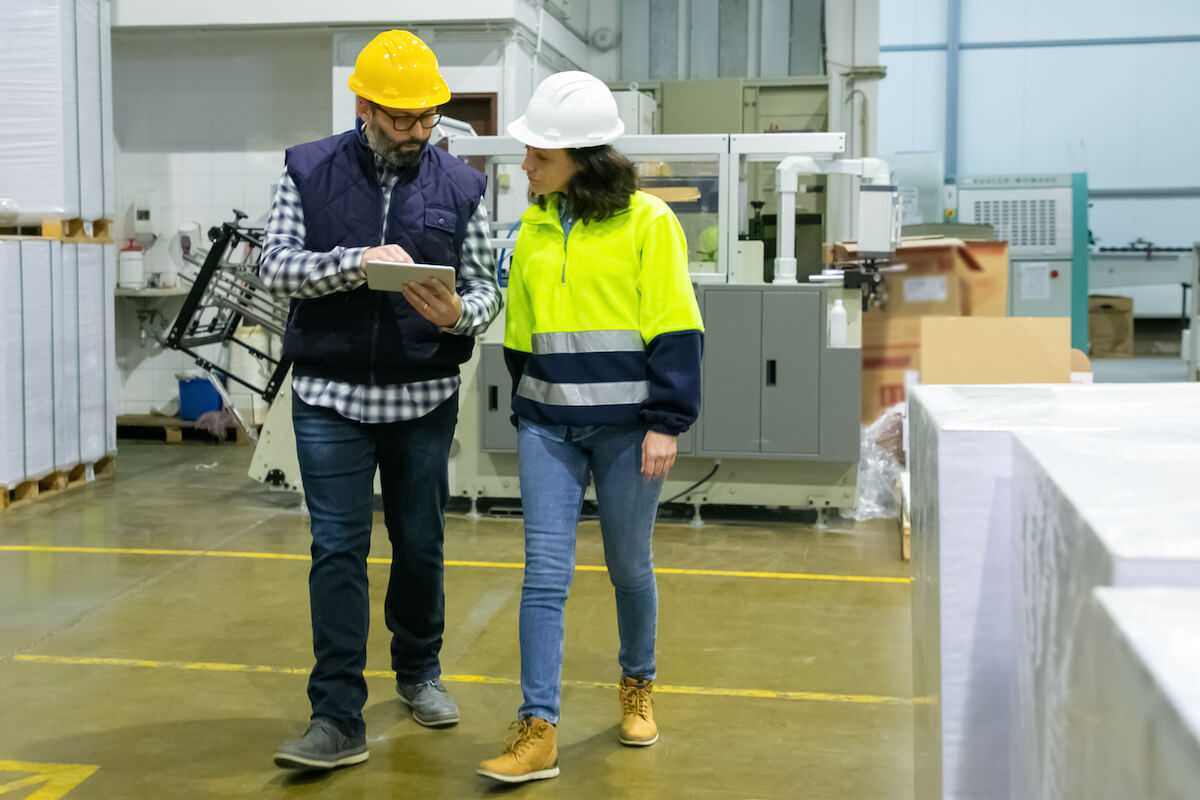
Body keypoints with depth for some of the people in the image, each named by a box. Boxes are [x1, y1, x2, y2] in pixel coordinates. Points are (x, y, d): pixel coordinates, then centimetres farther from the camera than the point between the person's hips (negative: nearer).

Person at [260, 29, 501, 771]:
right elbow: (276, 263, -7)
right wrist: (356, 263, -22)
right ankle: (339, 719, 1)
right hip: (331, 395, -1)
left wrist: (459, 313, -20)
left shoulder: (461, 185, 2)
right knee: (338, 551, -3)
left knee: (421, 544, 13)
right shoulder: (309, 172, 1)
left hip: (425, 397, 2)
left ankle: (420, 671, 35)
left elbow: (486, 286, 3)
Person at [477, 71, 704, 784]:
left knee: (629, 565, 11)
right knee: (545, 571, -4)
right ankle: (539, 730, -2)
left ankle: (638, 685, 36)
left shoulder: (647, 221, -7)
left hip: (625, 424, -3)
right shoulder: (534, 226, 9)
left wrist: (666, 423, -12)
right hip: (548, 424, 4)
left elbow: (675, 328, -8)